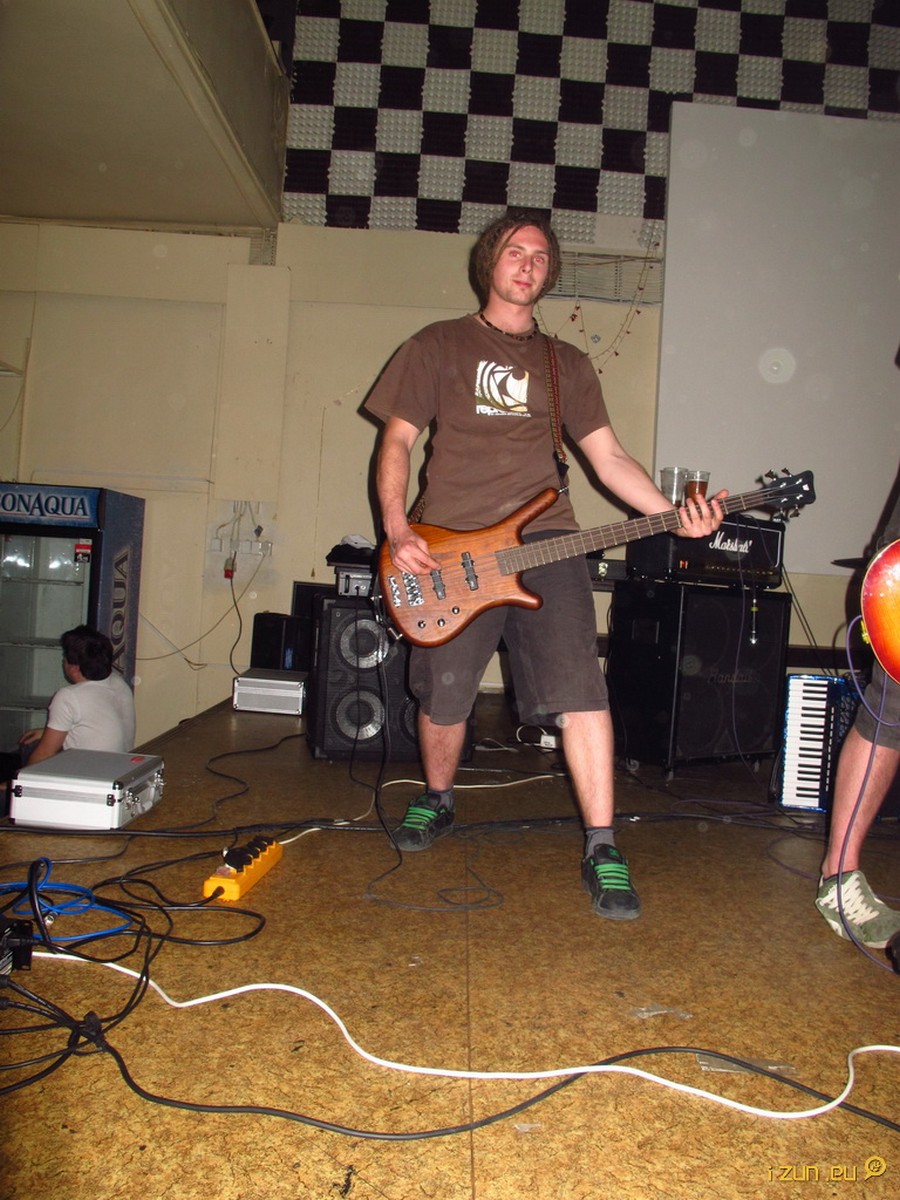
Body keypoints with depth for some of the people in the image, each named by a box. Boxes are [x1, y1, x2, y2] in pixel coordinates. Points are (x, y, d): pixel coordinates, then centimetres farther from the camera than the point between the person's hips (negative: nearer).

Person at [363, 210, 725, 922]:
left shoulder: (566, 363, 19)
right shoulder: (439, 345, 12)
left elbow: (608, 455, 13)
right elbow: (397, 440, 8)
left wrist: (673, 514, -3)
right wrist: (397, 531, -8)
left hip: (543, 539, 1)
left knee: (578, 687, -14)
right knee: (444, 696, 3)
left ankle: (602, 848, -6)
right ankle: (437, 801, 33)